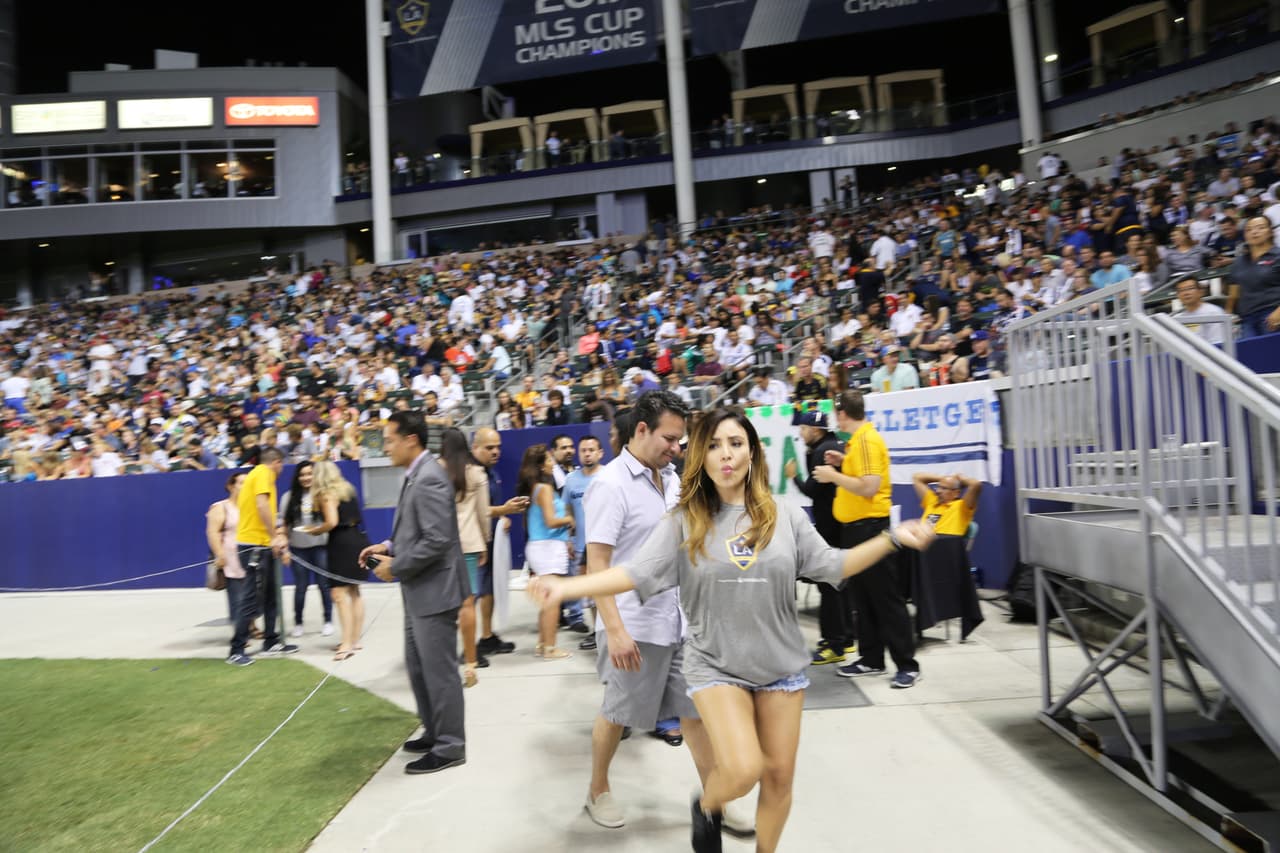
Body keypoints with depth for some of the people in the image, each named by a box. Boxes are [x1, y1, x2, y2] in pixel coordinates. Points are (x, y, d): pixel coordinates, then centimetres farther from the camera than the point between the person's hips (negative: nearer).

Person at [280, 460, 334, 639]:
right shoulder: (289, 497, 5)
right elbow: (284, 524, 6)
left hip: (320, 546, -2)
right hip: (298, 547, 2)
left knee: (324, 584, 4)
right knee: (300, 586, 8)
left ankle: (328, 621, 18)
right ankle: (298, 622, 24)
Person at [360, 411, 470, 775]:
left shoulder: (429, 478, -20)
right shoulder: (416, 476, 13)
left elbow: (437, 540, -26)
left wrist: (395, 567, -16)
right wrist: (390, 546, 7)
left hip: (434, 590, -11)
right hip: (420, 591, 11)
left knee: (439, 670, 1)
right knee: (417, 666, 20)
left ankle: (450, 747, 15)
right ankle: (434, 733, 34)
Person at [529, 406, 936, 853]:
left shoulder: (785, 516, -1)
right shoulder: (683, 522, -8)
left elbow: (832, 565, 3)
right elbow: (636, 572, -15)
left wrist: (893, 538, -8)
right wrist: (565, 586, -29)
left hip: (781, 664, 3)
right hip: (716, 665, -2)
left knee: (779, 775, 12)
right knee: (742, 770, -14)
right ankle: (706, 808, 23)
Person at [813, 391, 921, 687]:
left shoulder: (867, 440, -18)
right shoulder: (859, 439, 11)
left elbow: (869, 487, -26)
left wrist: (834, 476, -17)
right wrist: (844, 462, 13)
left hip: (869, 526, -10)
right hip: (856, 526, 10)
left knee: (886, 597, -3)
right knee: (863, 596, 15)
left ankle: (907, 664, 7)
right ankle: (871, 659, 24)